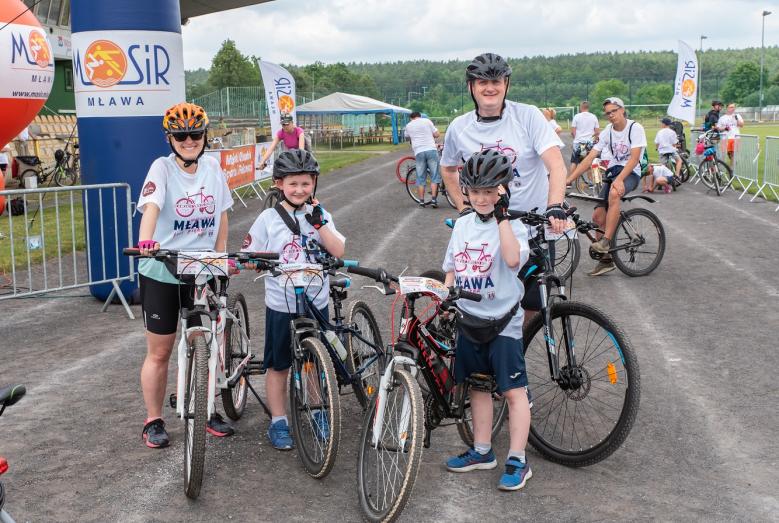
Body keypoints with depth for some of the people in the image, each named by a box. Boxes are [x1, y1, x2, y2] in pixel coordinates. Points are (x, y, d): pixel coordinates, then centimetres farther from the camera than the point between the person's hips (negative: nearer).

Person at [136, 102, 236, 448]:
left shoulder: (212, 167, 2)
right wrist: (146, 241, -46)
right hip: (161, 273, -4)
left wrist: (220, 255, 5)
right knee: (160, 352, 7)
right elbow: (151, 206, -28)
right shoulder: (162, 168, -11)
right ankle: (153, 421, 20)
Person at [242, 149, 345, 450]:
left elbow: (338, 252, -11)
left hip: (316, 303, 2)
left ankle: (318, 412, 34)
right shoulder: (269, 218, -5)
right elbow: (249, 257, -2)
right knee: (278, 365, 9)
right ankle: (278, 422, 23)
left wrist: (318, 222, -18)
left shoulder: (320, 215, 0)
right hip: (281, 305, -2)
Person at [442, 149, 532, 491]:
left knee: (513, 390, 0)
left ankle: (517, 461, 7)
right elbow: (451, 269, 16)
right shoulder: (463, 224, 7)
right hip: (469, 319, 6)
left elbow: (513, 258, -32)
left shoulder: (511, 226, -11)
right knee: (478, 386, 15)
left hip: (502, 321, -6)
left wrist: (502, 214, -29)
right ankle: (482, 452, 28)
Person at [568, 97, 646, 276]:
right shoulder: (607, 132, 4)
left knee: (614, 193, -39)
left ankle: (605, 241, -35)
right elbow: (589, 158, 0)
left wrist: (619, 179, -33)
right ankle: (606, 259, 7)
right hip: (613, 172, 6)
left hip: (631, 174, -6)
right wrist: (569, 179, -10)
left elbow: (634, 158, -19)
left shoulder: (635, 128, -10)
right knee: (597, 216, -6)